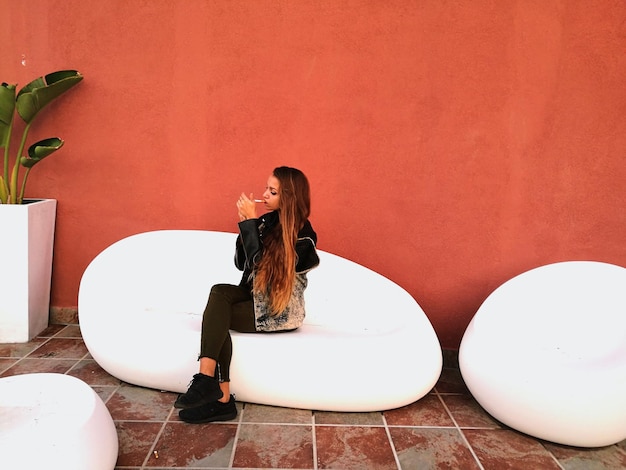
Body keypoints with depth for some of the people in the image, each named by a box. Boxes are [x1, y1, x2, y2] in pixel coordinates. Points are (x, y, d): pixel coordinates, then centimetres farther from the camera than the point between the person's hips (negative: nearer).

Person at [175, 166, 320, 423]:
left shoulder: (303, 237, -14)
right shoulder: (268, 221, 5)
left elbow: (258, 264, -22)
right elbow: (240, 263, 8)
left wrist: (250, 221, -17)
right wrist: (246, 226, -6)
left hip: (280, 311, -6)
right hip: (256, 296, 6)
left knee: (216, 315, -24)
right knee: (219, 292, -24)